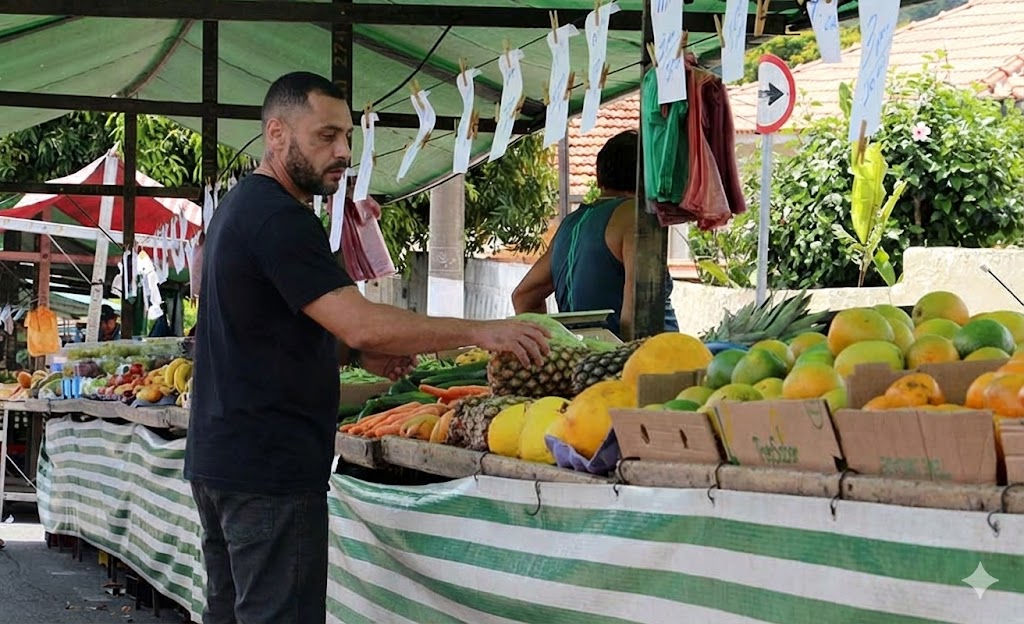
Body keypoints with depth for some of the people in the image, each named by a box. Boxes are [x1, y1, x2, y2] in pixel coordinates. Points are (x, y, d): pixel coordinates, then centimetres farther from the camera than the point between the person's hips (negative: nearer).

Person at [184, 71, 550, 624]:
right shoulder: (280, 219, -17)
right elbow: (361, 323, -25)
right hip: (269, 468, -11)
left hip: (216, 455, 11)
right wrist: (480, 332, -20)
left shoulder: (238, 207, 16)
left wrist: (359, 353, 9)